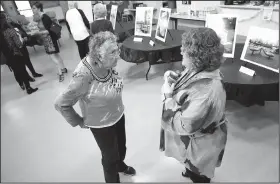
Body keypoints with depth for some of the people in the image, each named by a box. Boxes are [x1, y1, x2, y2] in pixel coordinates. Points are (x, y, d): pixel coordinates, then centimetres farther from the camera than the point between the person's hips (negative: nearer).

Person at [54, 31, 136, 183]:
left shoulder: (106, 64, -13)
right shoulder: (84, 76, -34)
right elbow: (60, 104, -24)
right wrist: (79, 122, -13)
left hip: (118, 115, 7)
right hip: (101, 124, -6)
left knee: (121, 147, 29)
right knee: (110, 156, 19)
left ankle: (120, 165, 62)